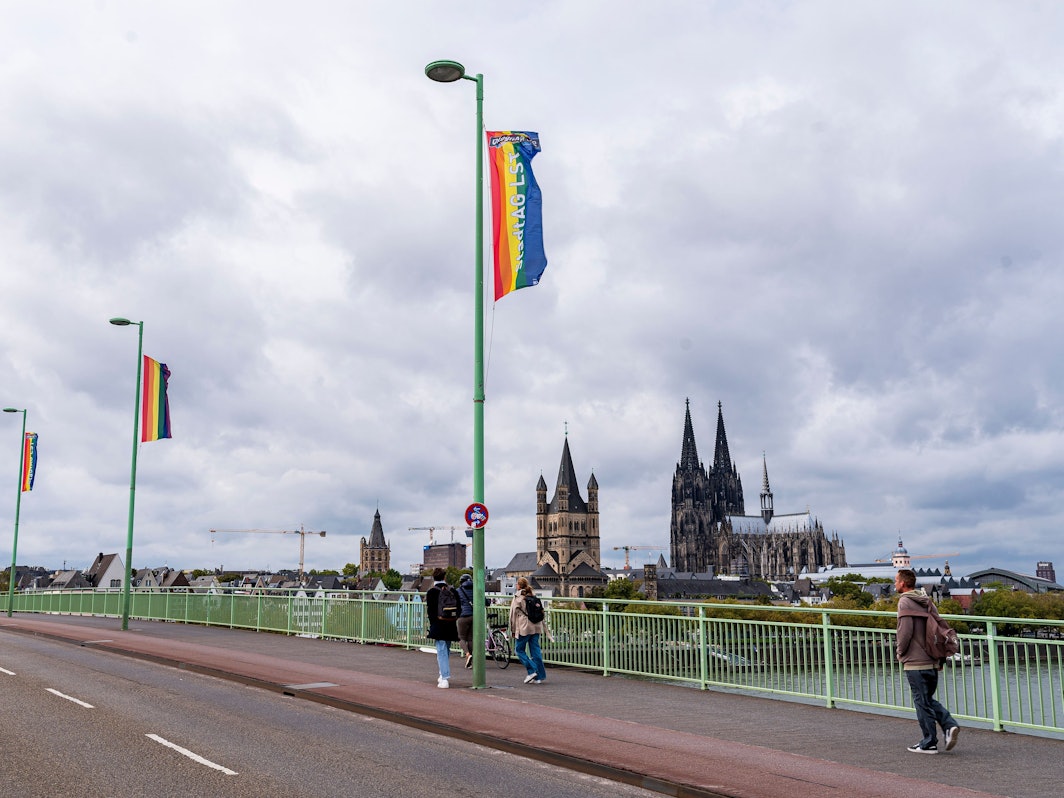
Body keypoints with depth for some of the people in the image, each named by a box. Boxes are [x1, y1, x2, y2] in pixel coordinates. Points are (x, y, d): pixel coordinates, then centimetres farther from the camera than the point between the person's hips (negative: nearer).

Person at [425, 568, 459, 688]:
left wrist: (432, 624, 1)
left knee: (441, 651, -3)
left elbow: (430, 610, -7)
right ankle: (444, 675, 29)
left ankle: (445, 679, -10)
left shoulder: (431, 591, -7)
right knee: (446, 650, 18)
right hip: (450, 626, 4)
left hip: (438, 625, -4)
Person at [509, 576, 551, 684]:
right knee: (535, 650, 7)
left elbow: (513, 615, -2)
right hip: (536, 627, 5)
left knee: (519, 649, 7)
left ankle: (532, 670, -6)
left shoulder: (517, 598, -2)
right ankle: (540, 676, 4)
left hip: (524, 628, -5)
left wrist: (513, 630, 4)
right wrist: (545, 629, 18)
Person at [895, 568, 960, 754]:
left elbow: (905, 631, -19)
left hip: (915, 662, -8)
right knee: (929, 700, 18)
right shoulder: (926, 600, 12)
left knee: (922, 702, 1)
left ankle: (929, 743, 7)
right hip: (932, 661, 8)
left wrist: (900, 652, -4)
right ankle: (950, 725, -1)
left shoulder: (905, 601, -12)